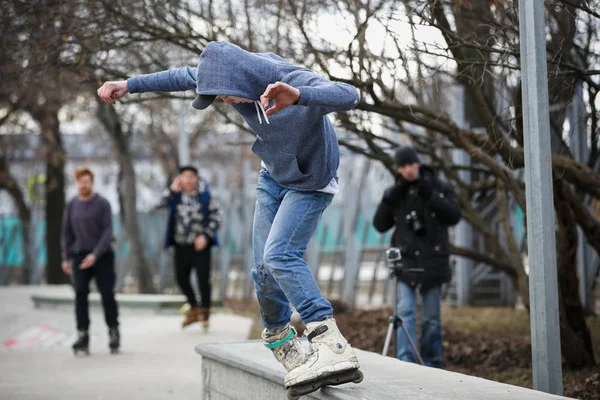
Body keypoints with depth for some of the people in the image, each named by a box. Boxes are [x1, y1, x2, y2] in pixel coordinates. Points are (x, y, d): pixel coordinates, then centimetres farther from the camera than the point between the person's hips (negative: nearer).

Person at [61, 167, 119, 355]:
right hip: (80, 255, 3)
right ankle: (82, 335, -10)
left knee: (107, 294, -2)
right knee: (80, 294, -9)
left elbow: (108, 232, -11)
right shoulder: (72, 205, 7)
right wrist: (66, 258, 8)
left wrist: (95, 254, -22)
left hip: (102, 255, -3)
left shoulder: (102, 204, -5)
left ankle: (114, 332, 13)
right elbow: (67, 232, 13)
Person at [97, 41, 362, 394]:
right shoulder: (238, 71, -15)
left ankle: (333, 347, -33)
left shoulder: (297, 81, -35)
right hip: (273, 177, 7)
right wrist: (130, 85, 6)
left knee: (280, 255, -25)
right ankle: (281, 343, 18)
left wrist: (298, 96, -72)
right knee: (265, 267, -1)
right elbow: (185, 77, 4)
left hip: (310, 184, -7)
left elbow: (349, 96, -55)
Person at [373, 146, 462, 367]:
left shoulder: (439, 187, 3)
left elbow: (454, 216, -9)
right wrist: (389, 199, -9)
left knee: (431, 318, 6)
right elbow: (380, 225, 5)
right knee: (405, 313, -13)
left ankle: (431, 364, 16)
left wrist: (430, 195, -17)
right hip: (405, 262, 0)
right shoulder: (396, 193, 7)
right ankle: (405, 362, -20)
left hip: (433, 263, 0)